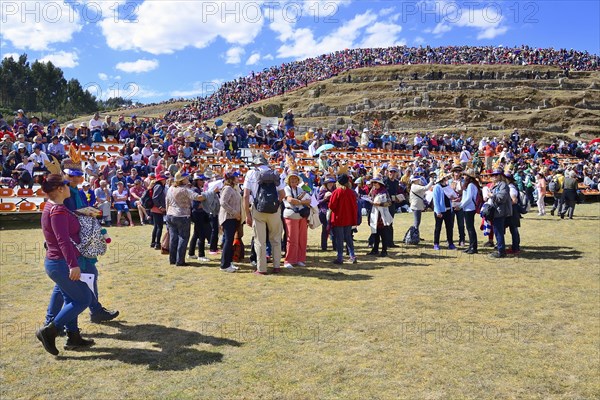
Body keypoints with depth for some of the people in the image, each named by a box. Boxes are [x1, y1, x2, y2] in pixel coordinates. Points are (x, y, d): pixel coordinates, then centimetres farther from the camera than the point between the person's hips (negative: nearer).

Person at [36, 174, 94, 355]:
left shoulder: (52, 208, 12)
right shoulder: (58, 210, -20)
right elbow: (63, 240, -28)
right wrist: (73, 264, -32)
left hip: (55, 262, 10)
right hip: (62, 264, -10)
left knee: (72, 300, 16)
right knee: (84, 299, -2)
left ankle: (73, 337, 22)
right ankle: (49, 331, 1)